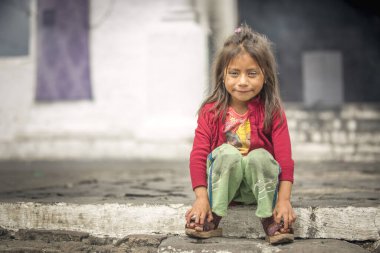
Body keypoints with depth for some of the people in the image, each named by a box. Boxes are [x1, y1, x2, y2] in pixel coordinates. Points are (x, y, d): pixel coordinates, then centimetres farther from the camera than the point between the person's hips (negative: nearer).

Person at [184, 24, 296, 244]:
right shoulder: (212, 111, -7)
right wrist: (201, 198, -22)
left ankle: (270, 219, -21)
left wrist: (284, 200, -25)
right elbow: (198, 154, -12)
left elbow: (284, 157, -15)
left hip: (260, 184, 0)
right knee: (226, 152, -30)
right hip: (223, 183, 1)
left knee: (259, 155, -31)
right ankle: (213, 218, -23)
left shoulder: (272, 111, -9)